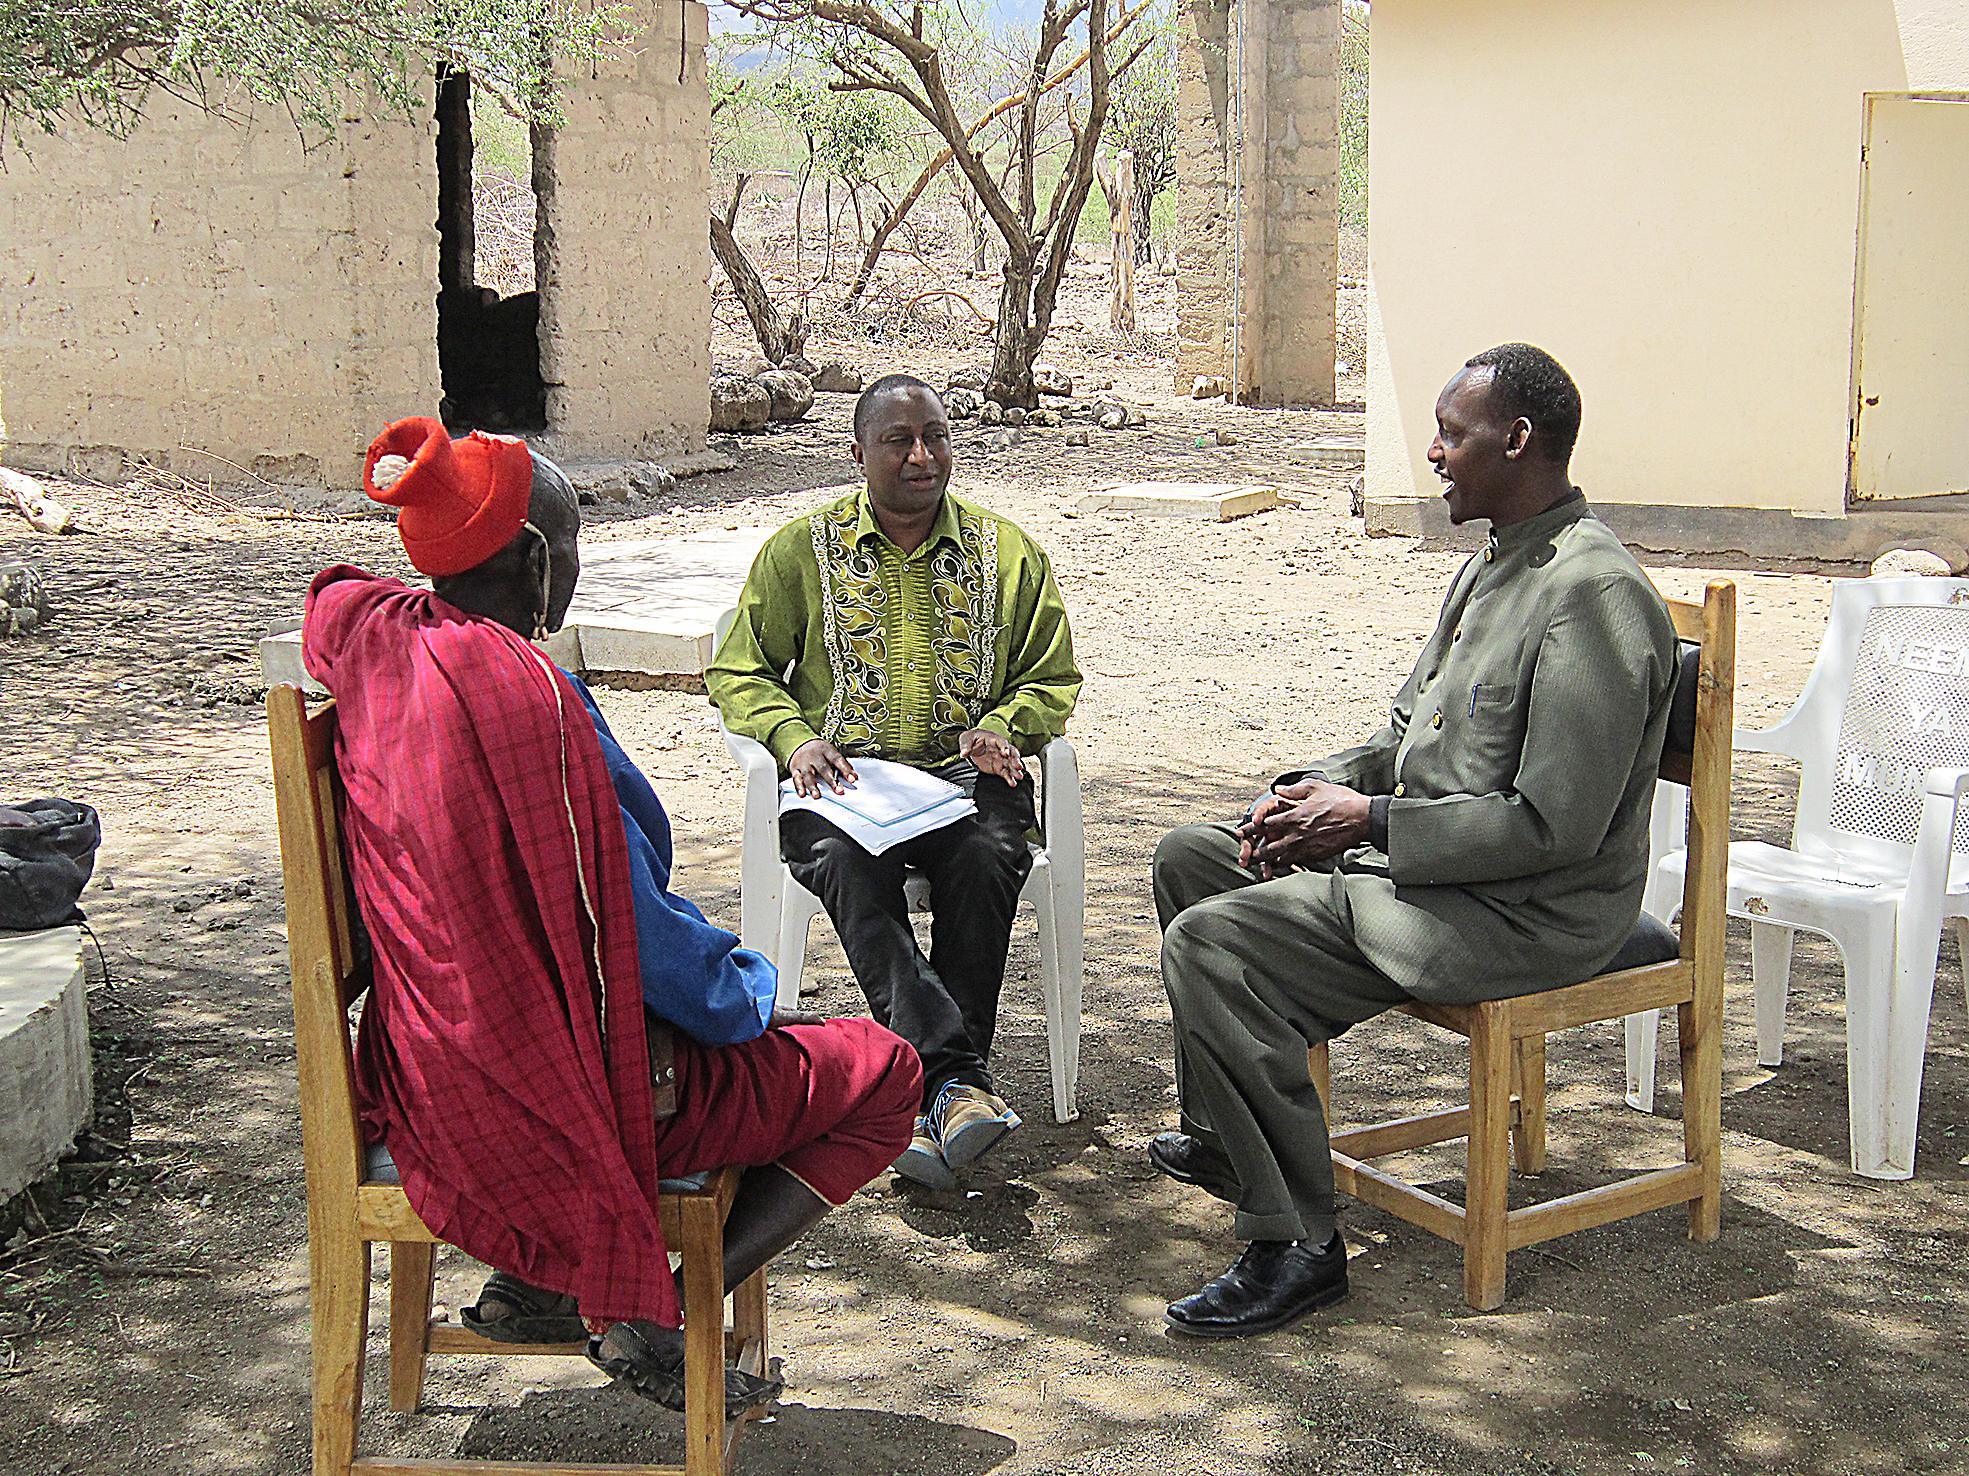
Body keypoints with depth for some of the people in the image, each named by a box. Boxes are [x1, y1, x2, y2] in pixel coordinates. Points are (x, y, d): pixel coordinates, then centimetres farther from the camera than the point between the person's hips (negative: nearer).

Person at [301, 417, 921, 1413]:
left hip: (426, 1069, 9)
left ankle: (537, 1284, 22)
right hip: (555, 1089, -9)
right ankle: (654, 1324, 2)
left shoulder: (372, 634, -3)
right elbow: (629, 928, -19)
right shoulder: (525, 695, -26)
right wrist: (745, 989, -2)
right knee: (880, 1074, 5)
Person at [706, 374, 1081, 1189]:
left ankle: (932, 1098, -33)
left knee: (987, 857, -34)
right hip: (843, 773, 0)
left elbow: (1053, 679, 19)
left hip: (961, 770, 1)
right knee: (849, 864, -36)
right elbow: (738, 671, 12)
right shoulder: (800, 550, 12)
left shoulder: (1008, 553, 14)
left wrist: (1001, 726, -4)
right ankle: (958, 1078, -43)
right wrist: (794, 738, -9)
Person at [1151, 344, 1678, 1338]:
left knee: (1208, 945, -23)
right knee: (1188, 857, 16)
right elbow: (1411, 732, 21)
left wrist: (1369, 820, -19)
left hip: (1522, 912, -11)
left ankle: (1296, 1242, -14)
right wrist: (1323, 786, 2)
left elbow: (1554, 827, -25)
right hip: (1424, 861, 11)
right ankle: (1220, 1133, 29)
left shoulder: (1593, 595, -21)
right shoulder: (1494, 566, 12)